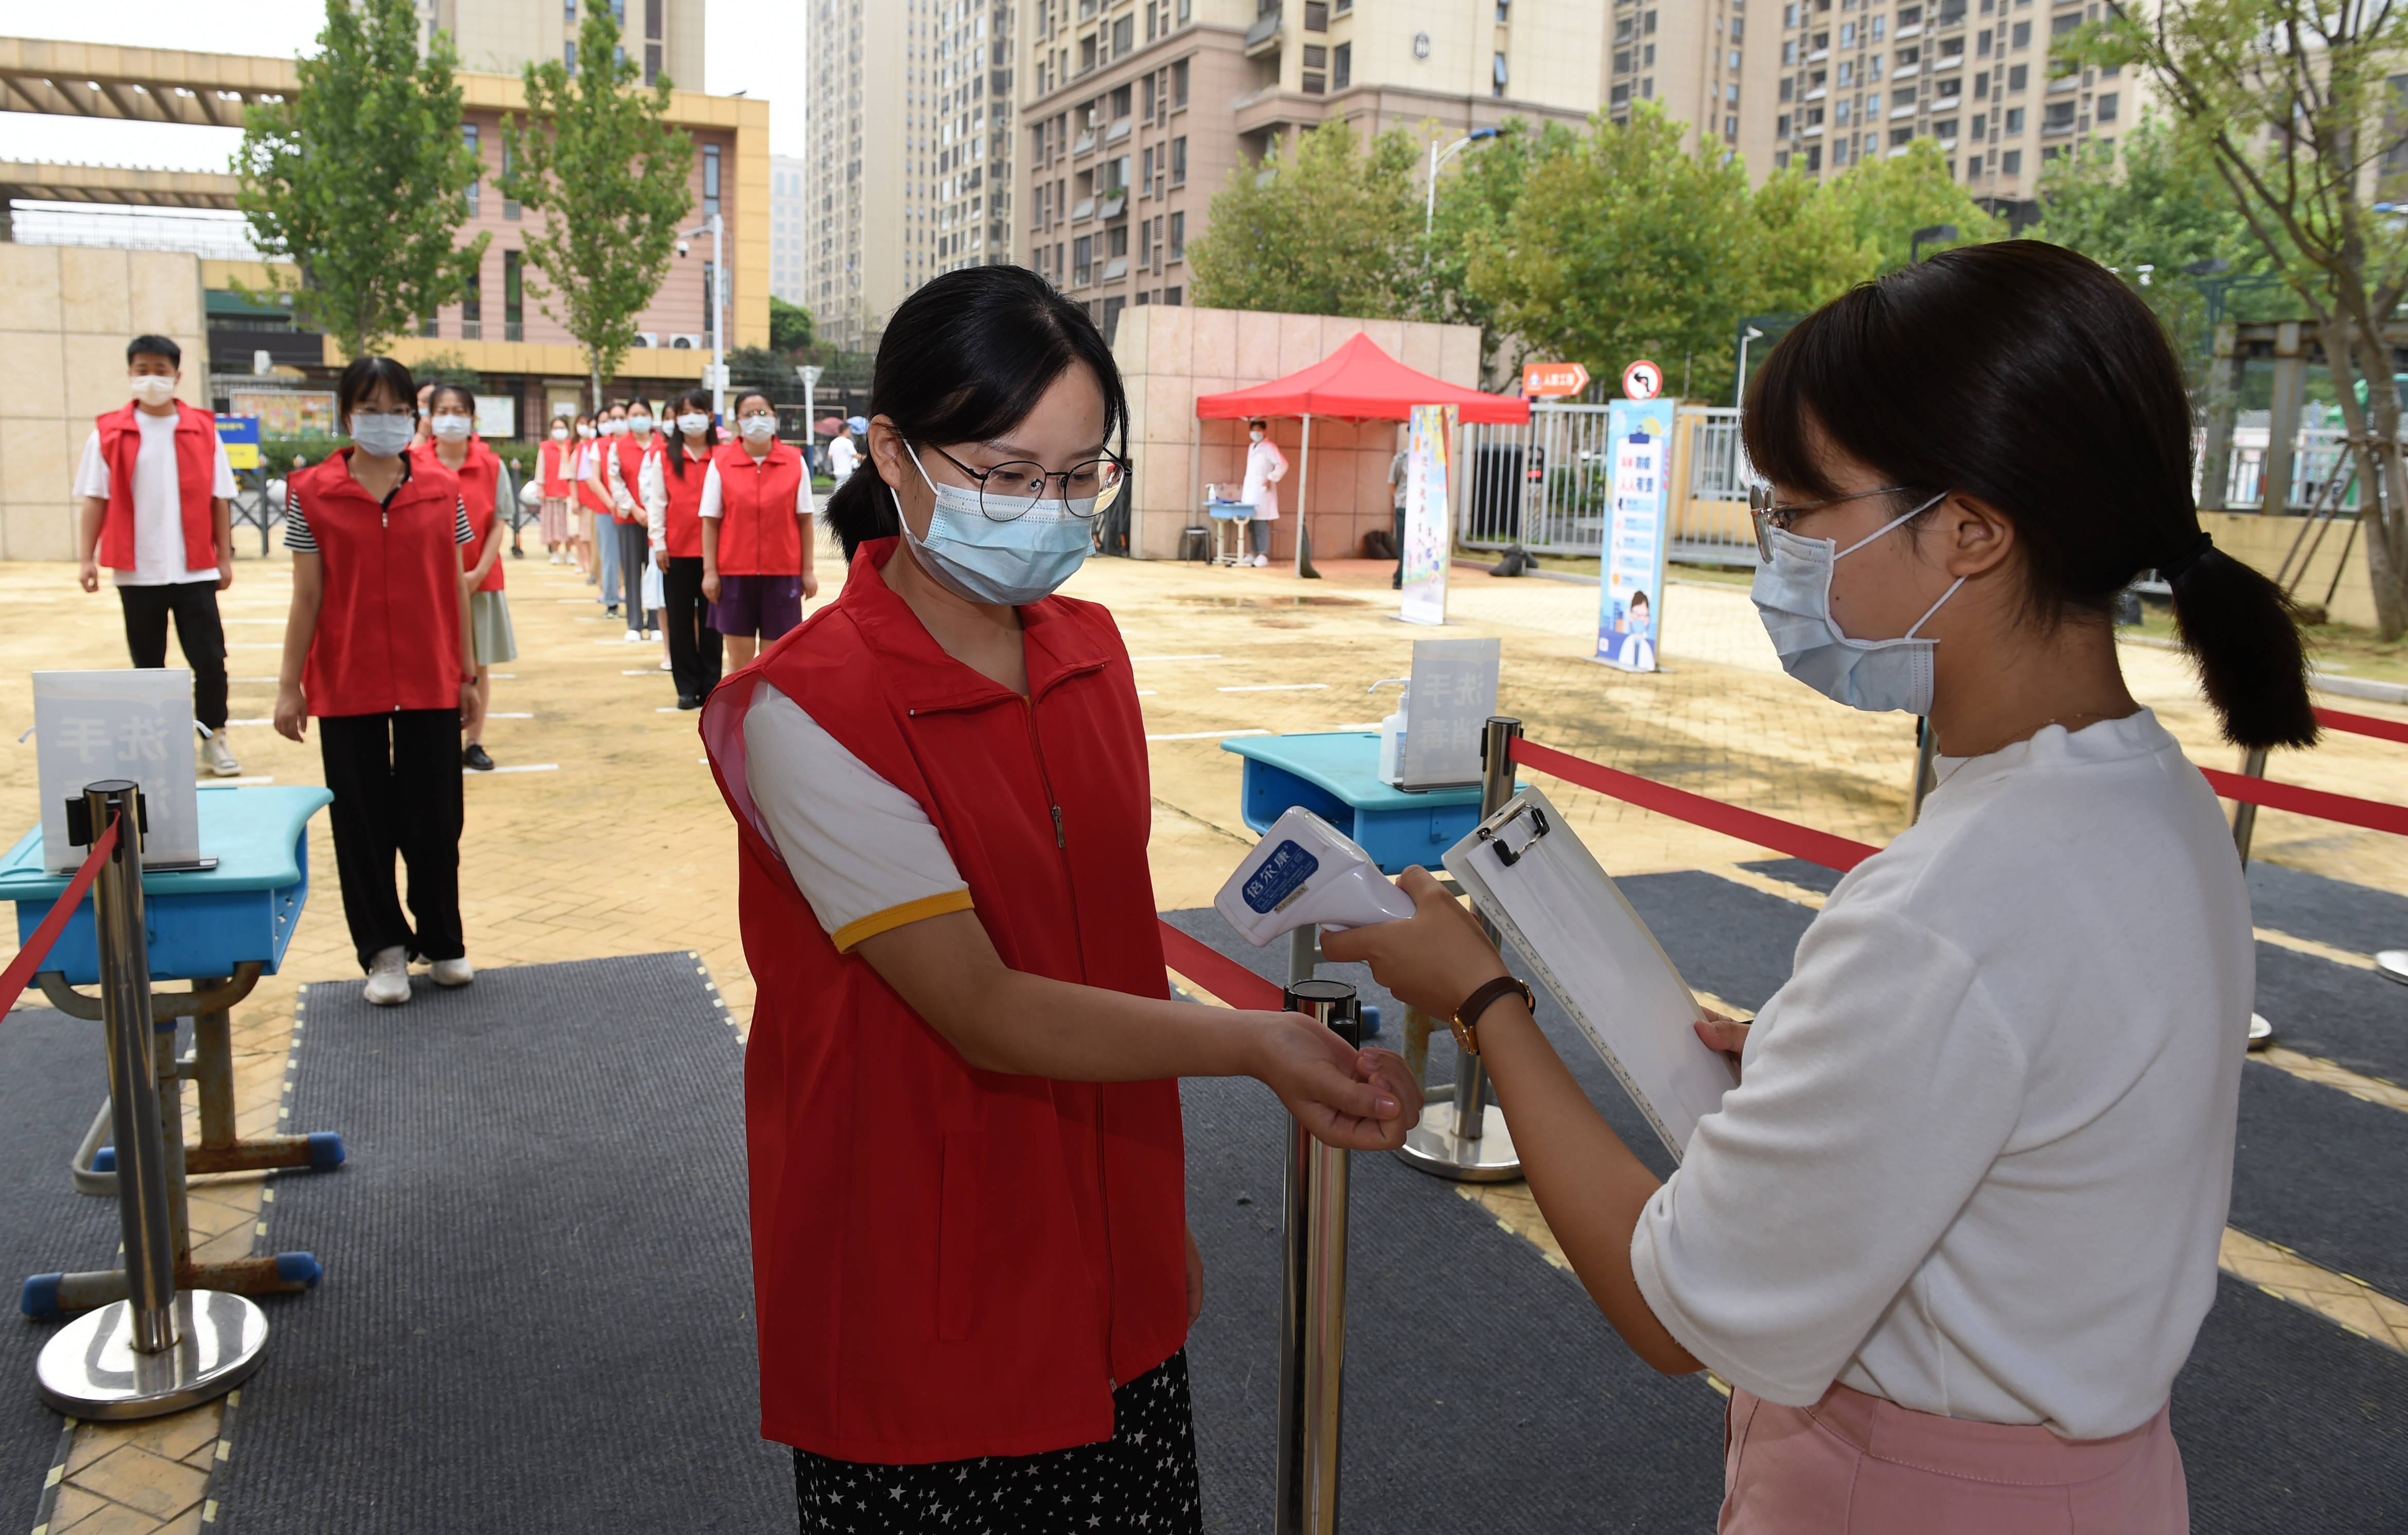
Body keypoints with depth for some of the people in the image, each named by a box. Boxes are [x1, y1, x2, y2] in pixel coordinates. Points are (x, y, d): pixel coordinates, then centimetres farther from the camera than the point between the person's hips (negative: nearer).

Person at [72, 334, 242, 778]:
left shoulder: (203, 430, 2)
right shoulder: (109, 433, 1)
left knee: (210, 659, -2)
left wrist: (225, 557, 1)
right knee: (147, 663, 10)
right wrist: (86, 558, -5)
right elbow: (95, 499, 1)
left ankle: (214, 738, 12)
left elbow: (219, 499, 4)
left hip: (195, 570, 0)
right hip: (137, 571, 1)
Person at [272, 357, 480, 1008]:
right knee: (363, 822, 7)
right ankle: (384, 950, 20)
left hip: (431, 682, 1)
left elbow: (456, 588, 6)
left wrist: (468, 673, 7)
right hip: (348, 685, -1)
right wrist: (289, 684, -2)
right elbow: (307, 597, -1)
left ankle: (442, 942, 22)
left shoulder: (442, 488, 2)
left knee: (435, 819, 7)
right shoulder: (313, 493, -1)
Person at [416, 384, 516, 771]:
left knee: (479, 663, 6)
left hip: (479, 579, 1)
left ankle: (474, 743, 16)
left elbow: (498, 525, -1)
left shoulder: (492, 466, 1)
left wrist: (479, 572, -11)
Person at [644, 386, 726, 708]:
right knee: (680, 619, 5)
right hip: (676, 550, 1)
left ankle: (710, 685, 12)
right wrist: (659, 543, -3)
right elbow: (656, 501, 3)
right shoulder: (664, 456, 4)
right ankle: (687, 687, 13)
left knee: (710, 619, 4)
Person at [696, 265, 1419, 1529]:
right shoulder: (805, 714, -18)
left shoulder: (1090, 650, 2)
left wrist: (1164, 1215, 14)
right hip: (923, 1318, -5)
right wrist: (1253, 1043, -36)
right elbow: (980, 1012, -24)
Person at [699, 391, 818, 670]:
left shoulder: (795, 462, 2)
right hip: (735, 573, 0)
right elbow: (710, 521, 0)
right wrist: (710, 571, -5)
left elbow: (804, 520, 4)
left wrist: (808, 570, 1)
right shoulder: (721, 462, 0)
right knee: (739, 657, 3)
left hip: (782, 573, 1)